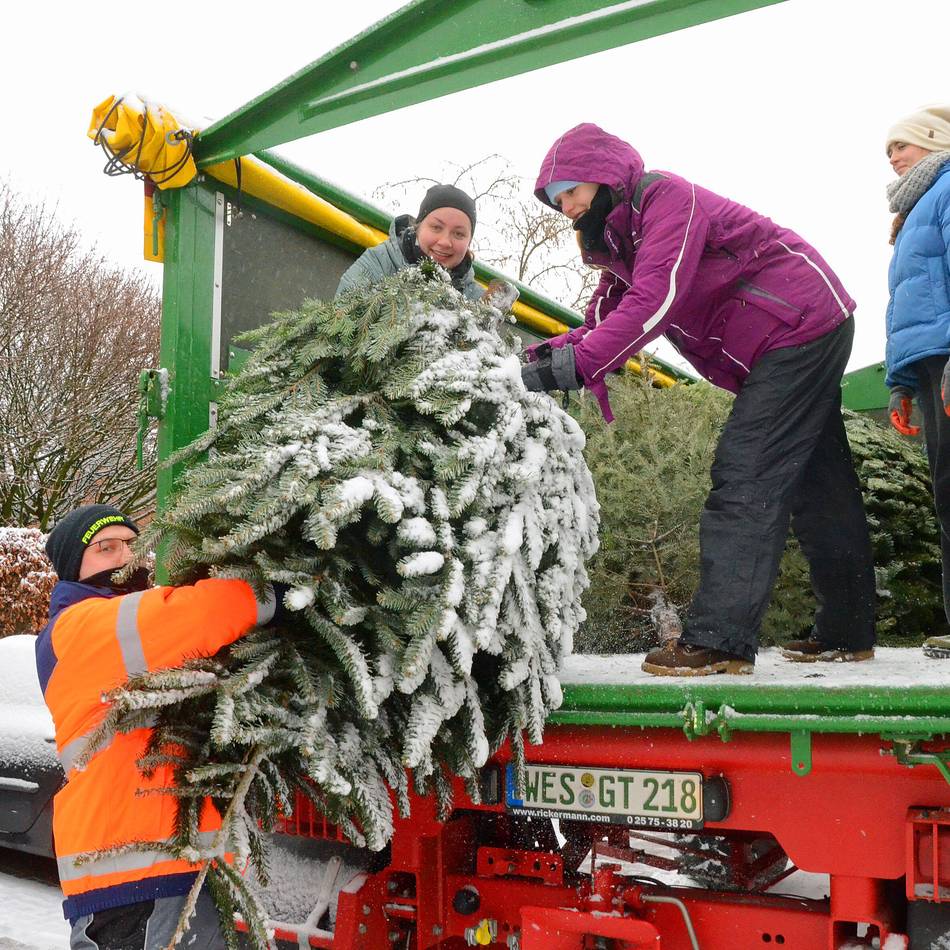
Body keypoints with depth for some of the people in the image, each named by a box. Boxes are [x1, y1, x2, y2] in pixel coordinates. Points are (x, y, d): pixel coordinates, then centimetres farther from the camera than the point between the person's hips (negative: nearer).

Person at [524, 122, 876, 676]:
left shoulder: (668, 198, -17)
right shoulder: (620, 240, 14)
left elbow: (655, 300, -30)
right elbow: (604, 318, 4)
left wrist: (577, 363, -34)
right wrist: (552, 353, -14)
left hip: (801, 324, -10)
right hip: (806, 337, 10)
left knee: (745, 480, -17)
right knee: (816, 485, 13)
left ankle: (718, 637, -20)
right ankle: (847, 632, 22)